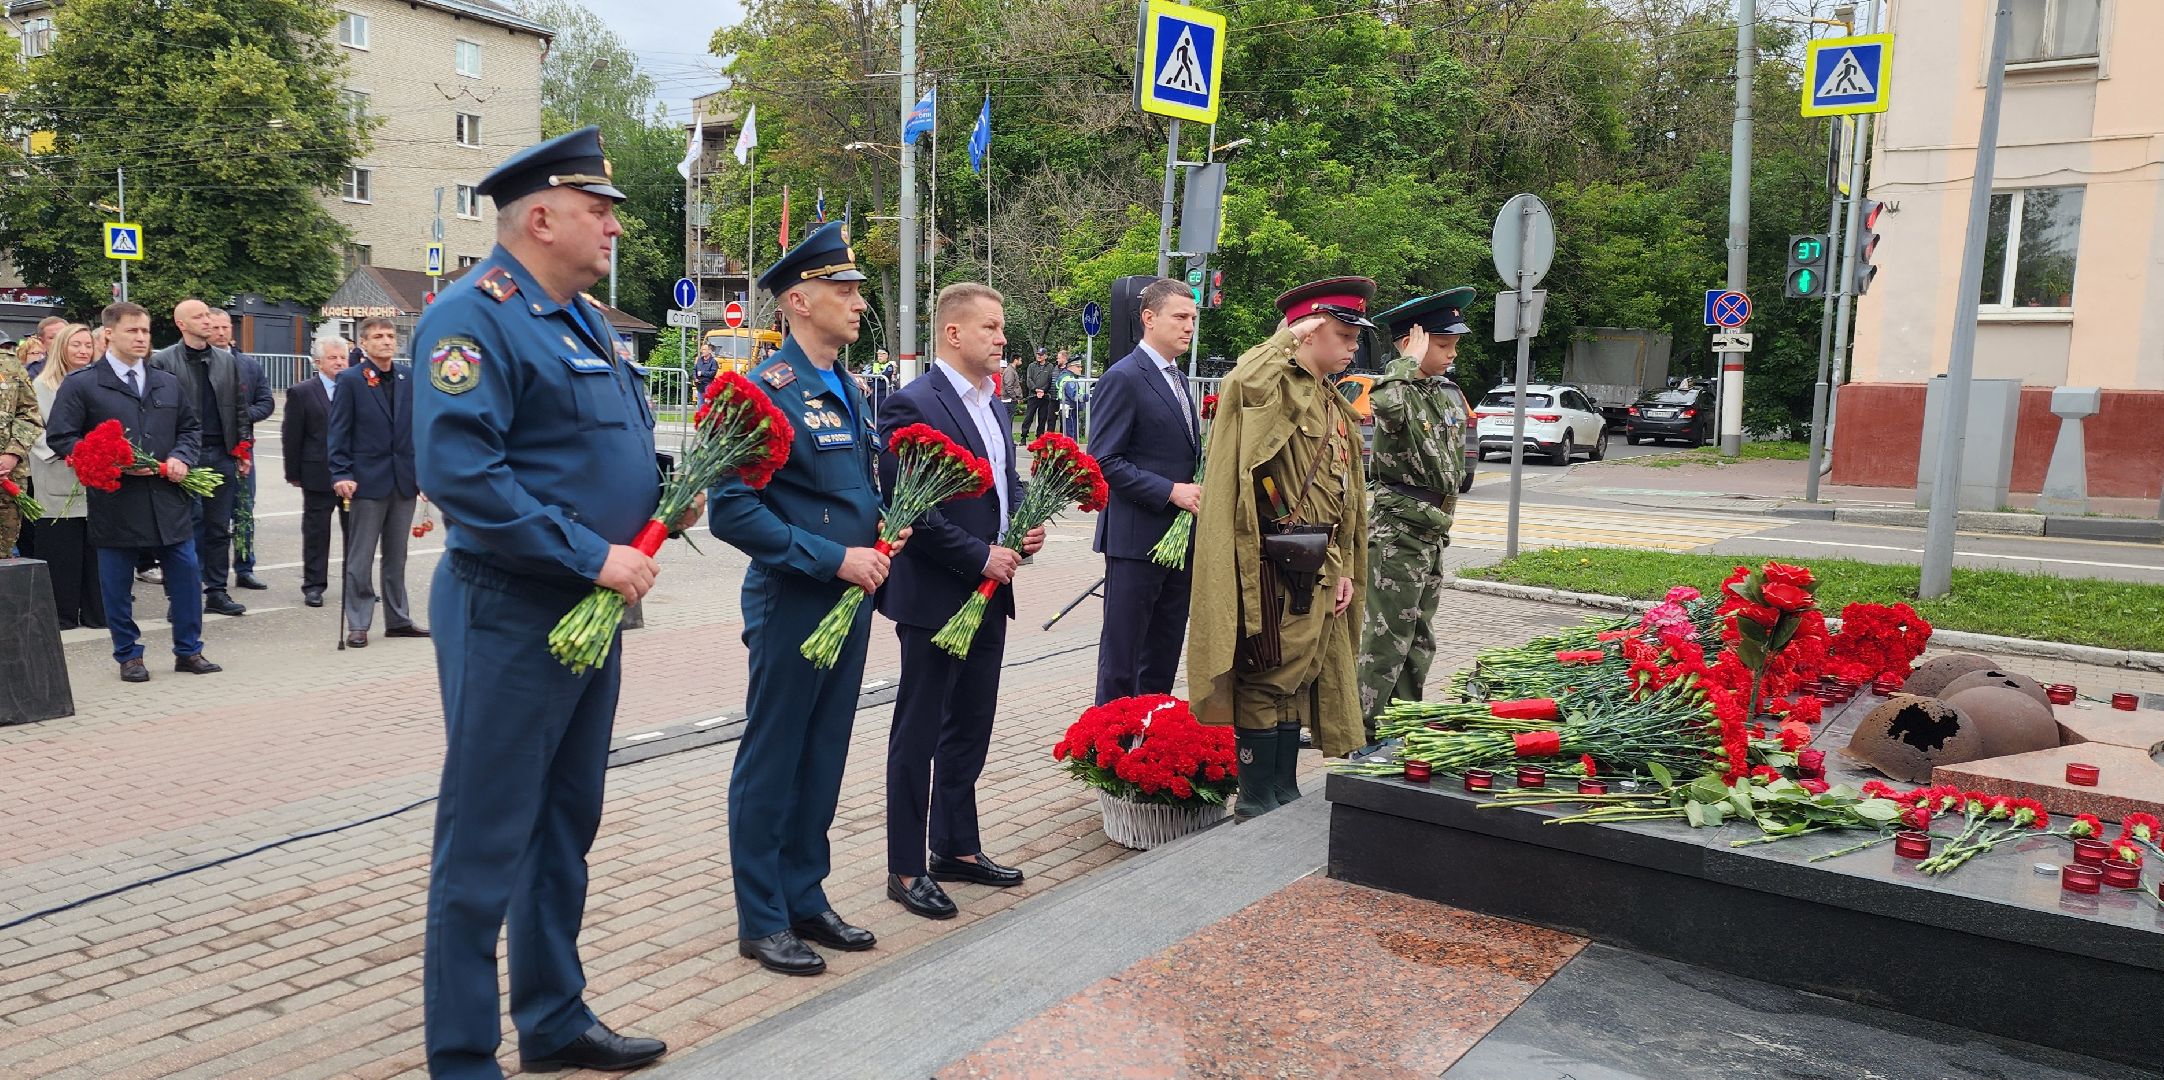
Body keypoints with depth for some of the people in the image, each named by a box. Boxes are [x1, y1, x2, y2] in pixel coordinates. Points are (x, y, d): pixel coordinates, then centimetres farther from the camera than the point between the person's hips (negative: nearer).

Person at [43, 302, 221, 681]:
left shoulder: (168, 383, 12)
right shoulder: (80, 385, -2)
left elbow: (190, 427, 20)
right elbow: (59, 438, -6)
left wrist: (181, 457, -1)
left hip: (168, 499, 3)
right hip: (115, 502, -3)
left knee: (186, 575, 5)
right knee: (117, 584, 6)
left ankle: (188, 650, 17)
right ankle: (129, 656, 19)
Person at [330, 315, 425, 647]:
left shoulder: (409, 379, 8)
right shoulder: (350, 380, -3)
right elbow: (338, 432, -5)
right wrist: (341, 474, -14)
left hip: (404, 480, 4)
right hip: (368, 480, -4)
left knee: (396, 557, 13)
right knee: (360, 558, 2)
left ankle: (398, 620, 21)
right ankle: (358, 625, 8)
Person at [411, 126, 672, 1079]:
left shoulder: (585, 320, 14)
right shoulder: (475, 317, -15)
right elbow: (458, 473, -26)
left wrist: (663, 497, 2)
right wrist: (592, 554, -24)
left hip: (591, 610, 9)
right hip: (510, 616, -9)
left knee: (565, 829, 18)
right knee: (485, 847, 0)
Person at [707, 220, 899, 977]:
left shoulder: (848, 392, 12)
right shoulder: (767, 390, -15)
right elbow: (731, 512, -21)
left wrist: (883, 531, 3)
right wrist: (833, 556, -21)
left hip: (849, 602, 8)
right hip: (792, 607, -8)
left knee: (823, 762, 16)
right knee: (771, 766, 5)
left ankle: (806, 900, 29)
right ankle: (762, 922, 17)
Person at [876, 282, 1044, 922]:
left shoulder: (992, 407, 13)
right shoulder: (913, 406, -15)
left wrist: (1027, 524, 2)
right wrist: (980, 556, -18)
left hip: (988, 595, 9)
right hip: (934, 598, -9)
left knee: (969, 729, 17)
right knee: (919, 736, 2)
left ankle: (957, 848, 30)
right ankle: (906, 869, 13)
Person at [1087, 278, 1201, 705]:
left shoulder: (1179, 380, 16)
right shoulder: (1122, 379, -11)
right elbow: (1104, 462, -16)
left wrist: (1197, 488, 5)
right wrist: (1171, 491, -19)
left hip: (1180, 537, 9)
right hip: (1137, 537, -9)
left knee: (1165, 651, 14)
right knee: (1122, 652, 0)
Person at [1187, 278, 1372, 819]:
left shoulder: (1336, 408, 16)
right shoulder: (1268, 389, -10)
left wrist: (1346, 568, 13)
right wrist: (1291, 346, -19)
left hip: (1320, 570, 9)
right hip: (1275, 567, -9)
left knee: (1301, 681, 15)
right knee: (1267, 682, 0)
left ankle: (1284, 798, 28)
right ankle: (1256, 808, 12)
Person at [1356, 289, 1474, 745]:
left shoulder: (1449, 393, 12)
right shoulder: (1393, 388, -15)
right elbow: (1388, 406, -42)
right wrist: (1412, 363, -26)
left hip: (1433, 532, 9)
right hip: (1397, 531, -9)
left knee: (1419, 641, 15)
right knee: (1387, 639, -4)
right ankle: (1364, 732, 5)